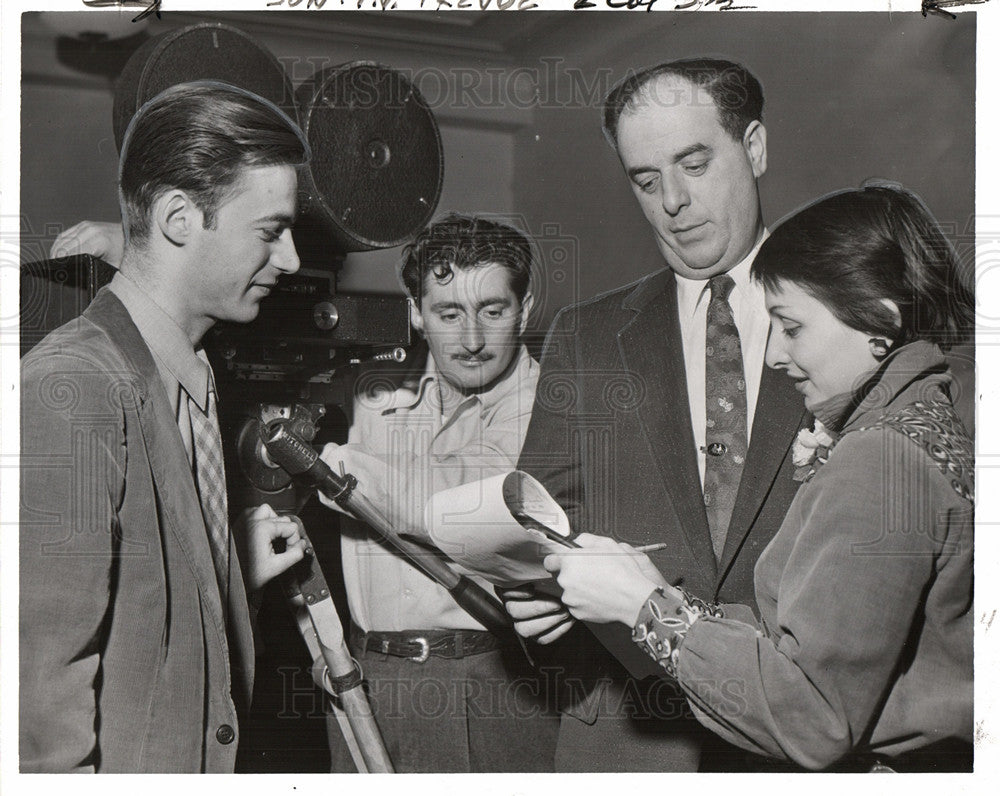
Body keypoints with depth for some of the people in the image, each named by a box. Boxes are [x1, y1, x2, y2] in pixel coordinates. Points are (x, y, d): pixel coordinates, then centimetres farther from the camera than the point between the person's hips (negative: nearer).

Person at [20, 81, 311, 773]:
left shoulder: (194, 379, 8)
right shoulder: (71, 390, -21)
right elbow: (47, 679, -22)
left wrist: (241, 574, 4)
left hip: (206, 760, 9)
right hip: (121, 769, -8)